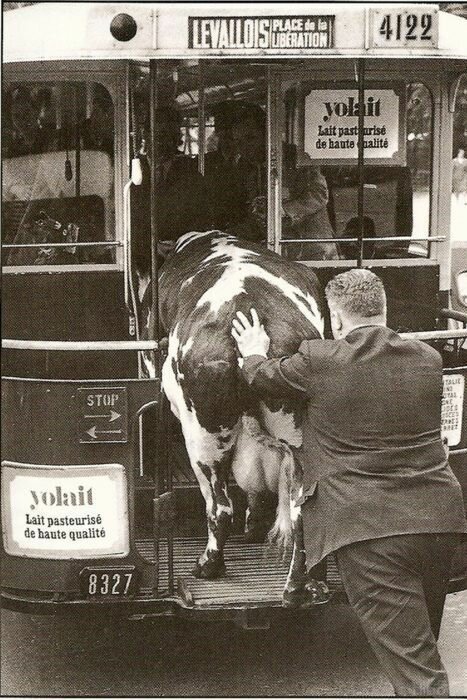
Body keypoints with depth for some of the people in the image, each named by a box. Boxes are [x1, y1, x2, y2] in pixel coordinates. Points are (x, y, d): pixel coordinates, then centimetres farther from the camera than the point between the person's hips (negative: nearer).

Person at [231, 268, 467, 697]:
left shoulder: (320, 361, -8)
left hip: (370, 531, -5)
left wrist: (254, 354, 36)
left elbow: (265, 377, 11)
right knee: (422, 643, 26)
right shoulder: (427, 360, 7)